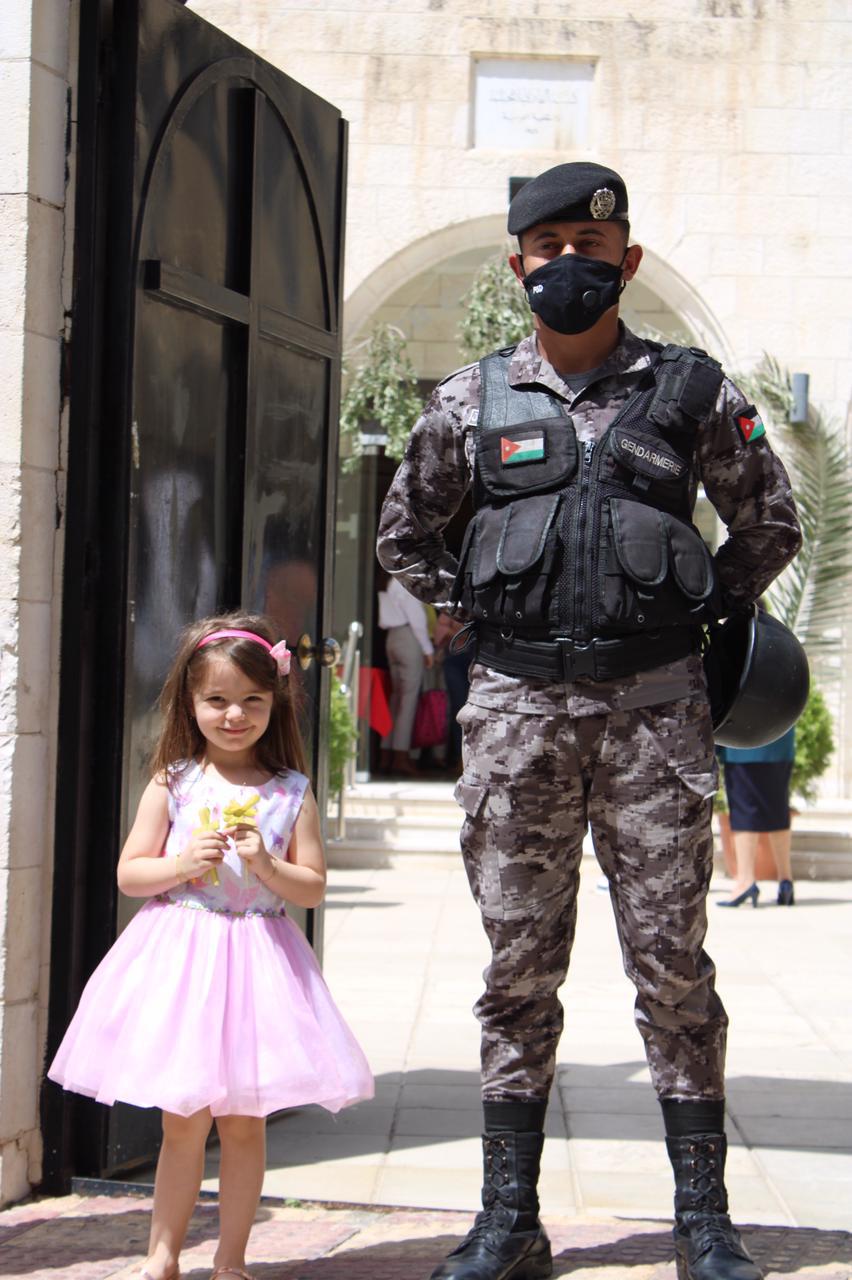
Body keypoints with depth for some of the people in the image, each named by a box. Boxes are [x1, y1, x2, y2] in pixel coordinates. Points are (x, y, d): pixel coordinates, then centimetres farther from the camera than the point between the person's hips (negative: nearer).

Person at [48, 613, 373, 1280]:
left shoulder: (291, 793, 2)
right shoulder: (172, 785, 2)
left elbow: (314, 888, 1)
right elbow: (129, 873, 2)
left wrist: (266, 866, -16)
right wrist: (183, 863, -14)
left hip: (258, 960, 0)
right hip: (181, 955, 0)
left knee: (245, 1121, 4)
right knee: (184, 1120, 4)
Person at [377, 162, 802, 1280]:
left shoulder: (693, 391, 4)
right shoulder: (472, 402, 7)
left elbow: (770, 524, 16)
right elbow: (403, 534, 20)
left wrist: (702, 613, 9)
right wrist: (473, 610, 11)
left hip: (654, 706, -1)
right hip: (517, 707, 1)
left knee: (673, 963, 1)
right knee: (518, 966, 5)